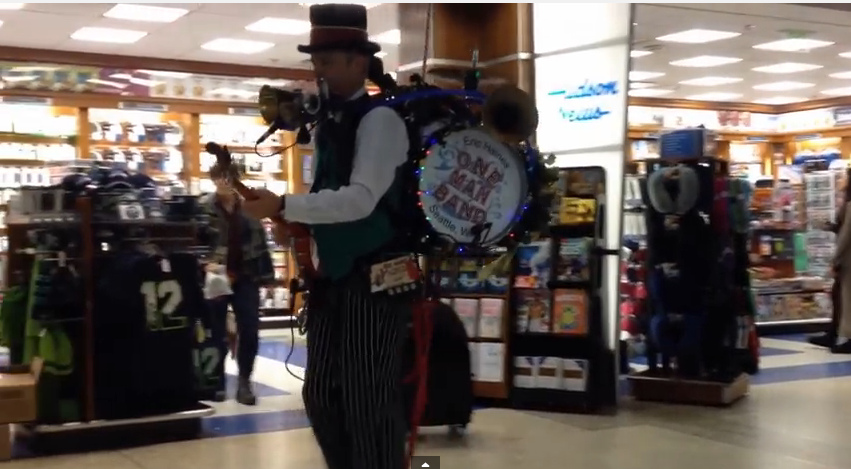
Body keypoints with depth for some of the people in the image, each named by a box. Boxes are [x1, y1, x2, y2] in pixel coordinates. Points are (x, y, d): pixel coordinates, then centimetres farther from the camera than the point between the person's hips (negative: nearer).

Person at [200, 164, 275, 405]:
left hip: (245, 277, 3)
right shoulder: (203, 208, -5)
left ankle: (244, 382, 11)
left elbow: (260, 241, 9)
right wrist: (205, 264, -27)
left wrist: (265, 274, 5)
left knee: (250, 332, 0)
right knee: (216, 333, 7)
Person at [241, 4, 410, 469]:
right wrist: (300, 227, 0)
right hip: (334, 277, 8)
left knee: (368, 401, -2)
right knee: (321, 394, 13)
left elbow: (360, 200, -23)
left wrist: (282, 205, -23)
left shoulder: (380, 120, -13)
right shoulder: (327, 125, 12)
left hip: (375, 278, -8)